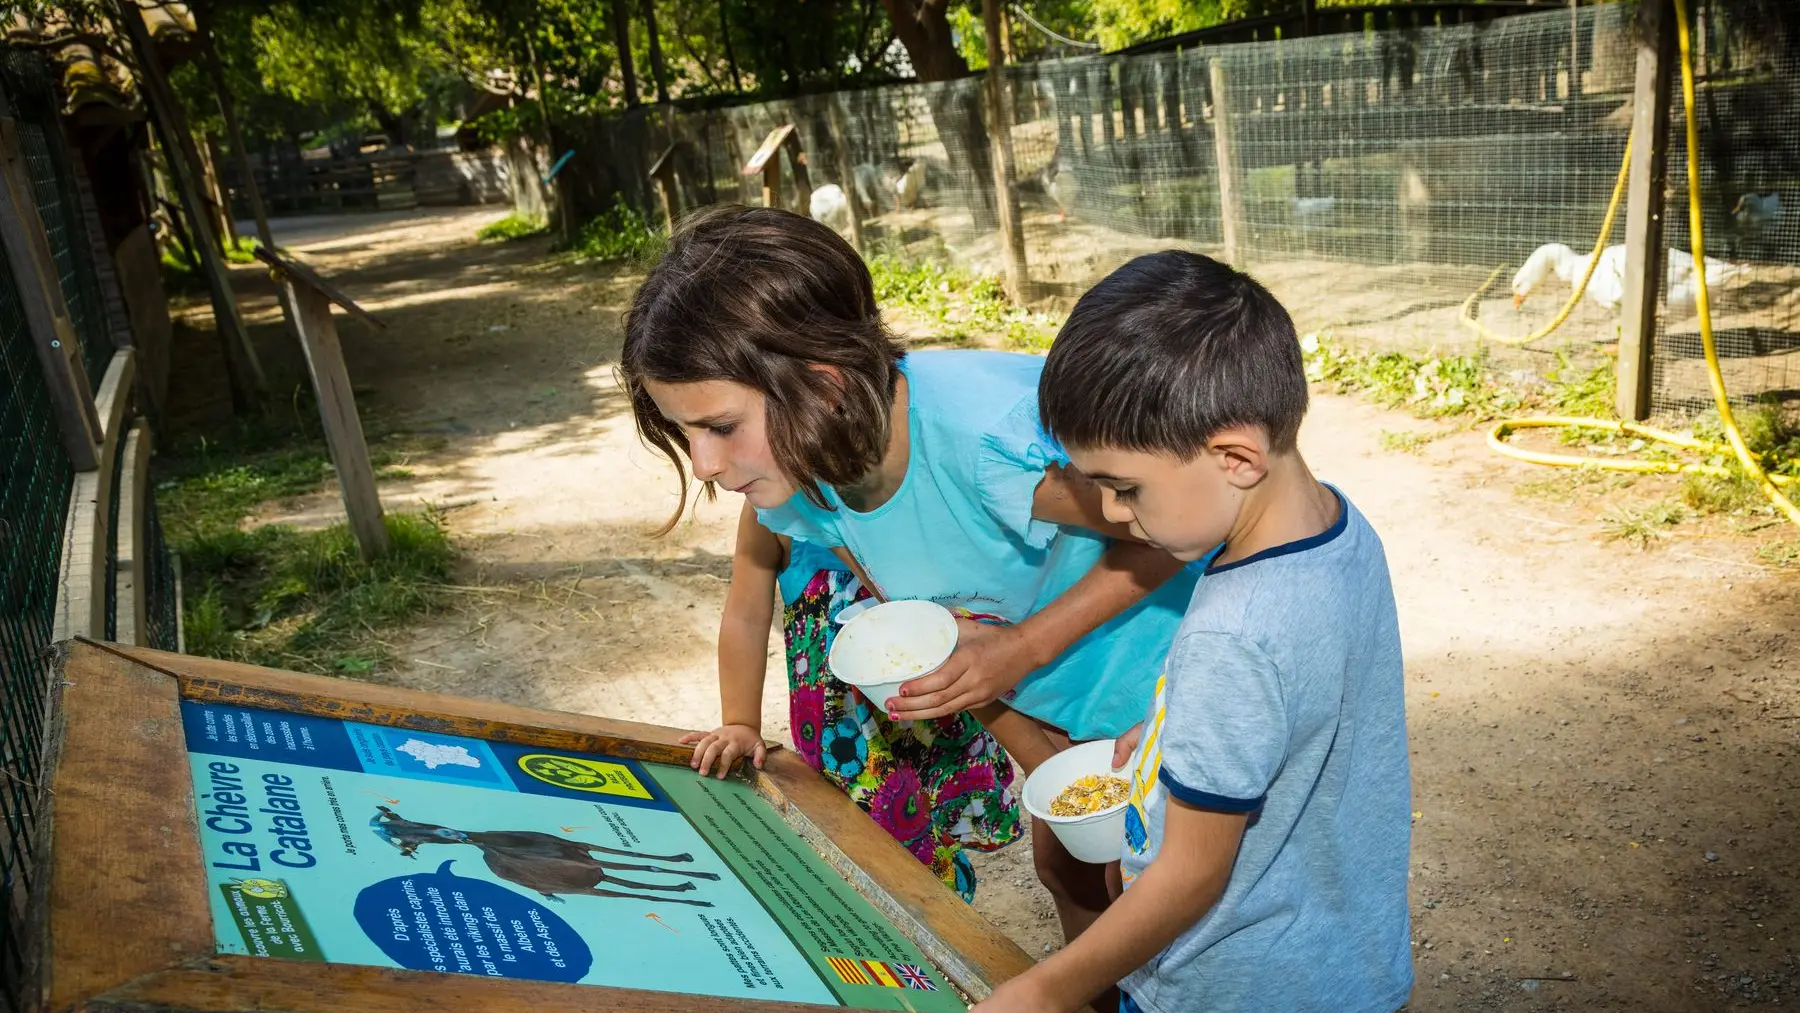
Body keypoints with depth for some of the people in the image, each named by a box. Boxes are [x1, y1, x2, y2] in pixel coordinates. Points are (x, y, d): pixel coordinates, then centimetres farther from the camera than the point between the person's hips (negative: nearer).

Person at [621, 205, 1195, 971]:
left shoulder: (987, 433, -41)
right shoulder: (797, 479, -17)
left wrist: (1022, 649, -29)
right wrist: (1042, 763, -8)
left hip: (1156, 656, -6)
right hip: (1047, 684, 6)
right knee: (1065, 867, 21)